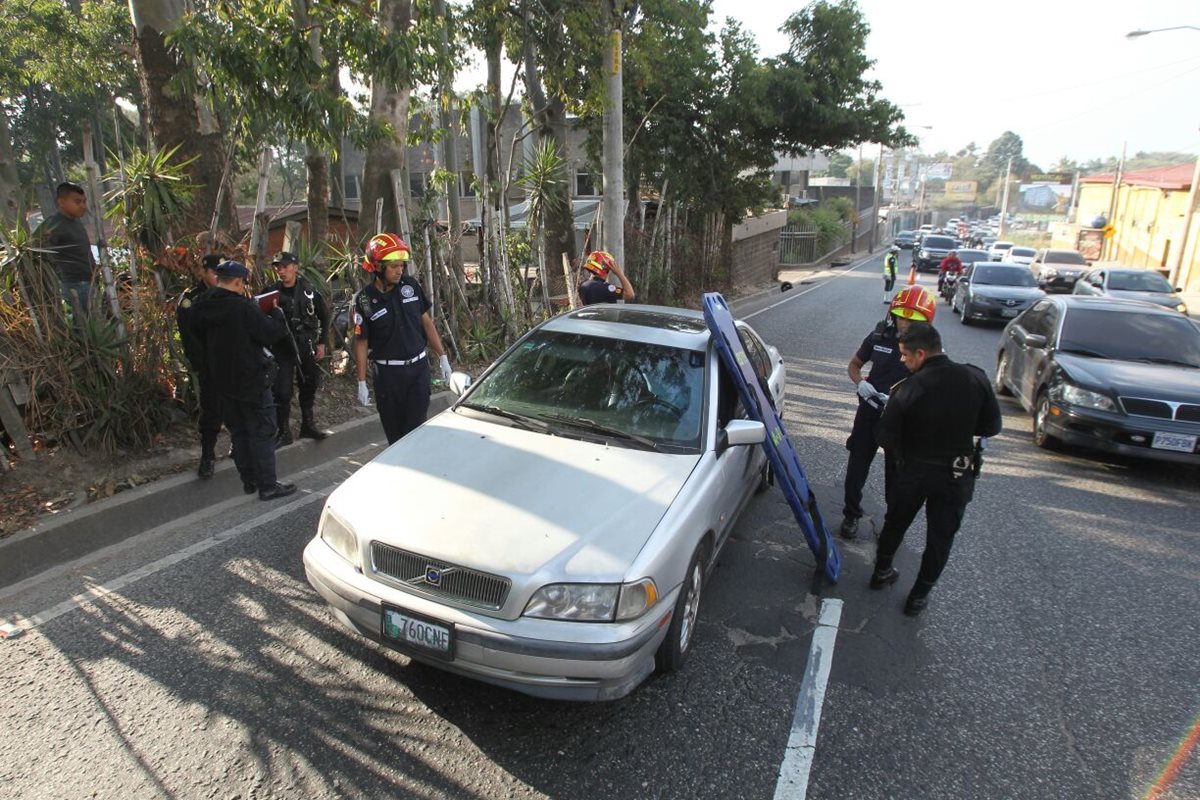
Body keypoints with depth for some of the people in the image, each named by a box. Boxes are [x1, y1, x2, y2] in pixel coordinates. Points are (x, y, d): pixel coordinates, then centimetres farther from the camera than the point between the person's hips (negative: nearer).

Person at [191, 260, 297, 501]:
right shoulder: (243, 307, -20)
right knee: (262, 433, 1)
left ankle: (249, 480, 25)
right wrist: (276, 313, -1)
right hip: (252, 381, -7)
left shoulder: (202, 310, 2)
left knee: (238, 433, 17)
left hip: (222, 380, 7)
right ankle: (267, 485, 4)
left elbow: (201, 339, 15)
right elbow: (273, 333, -17)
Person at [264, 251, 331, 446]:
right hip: (282, 348, -2)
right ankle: (283, 432, 6)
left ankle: (308, 425, 28)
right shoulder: (272, 291, -4)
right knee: (282, 391, -6)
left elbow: (324, 316, 8)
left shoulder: (308, 290, -1)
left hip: (307, 347, 2)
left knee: (309, 386, 12)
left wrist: (321, 343, 4)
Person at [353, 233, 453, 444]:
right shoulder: (365, 300, -7)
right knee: (394, 433, 9)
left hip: (418, 369, 1)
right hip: (388, 374, -1)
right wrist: (362, 383, -3)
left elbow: (426, 322, 8)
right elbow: (361, 343, -2)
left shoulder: (410, 286, -1)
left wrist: (442, 357, 6)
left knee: (416, 429, -3)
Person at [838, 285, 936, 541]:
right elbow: (854, 364, 8)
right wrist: (860, 383, -12)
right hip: (869, 412, 2)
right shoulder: (879, 337, -5)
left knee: (897, 473, 13)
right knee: (857, 467, 9)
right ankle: (851, 515, 28)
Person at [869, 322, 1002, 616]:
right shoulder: (976, 378, -15)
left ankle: (882, 572, 42)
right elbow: (991, 426, -4)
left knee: (895, 523, 23)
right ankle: (919, 596, 28)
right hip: (957, 475, 2)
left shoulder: (907, 390, -22)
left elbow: (886, 437, -16)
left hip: (914, 471, -1)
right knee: (940, 537, 17)